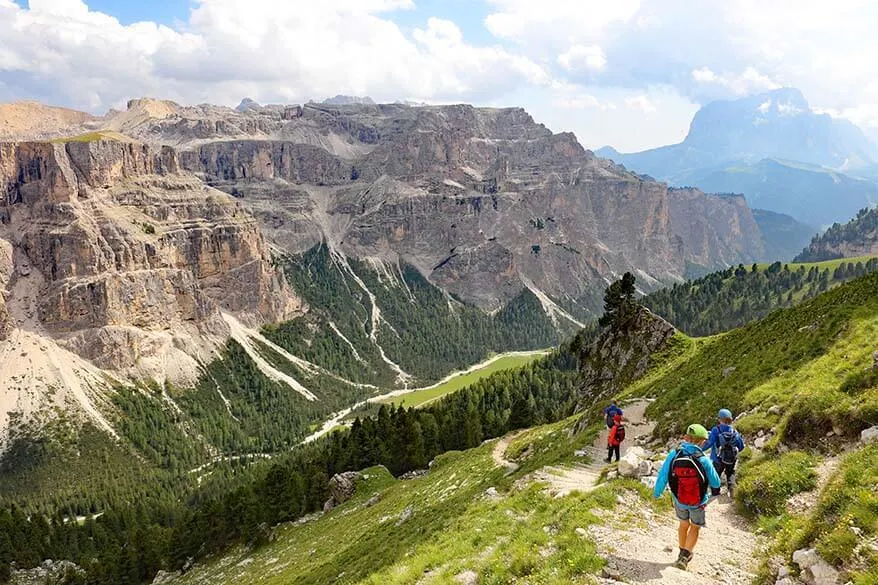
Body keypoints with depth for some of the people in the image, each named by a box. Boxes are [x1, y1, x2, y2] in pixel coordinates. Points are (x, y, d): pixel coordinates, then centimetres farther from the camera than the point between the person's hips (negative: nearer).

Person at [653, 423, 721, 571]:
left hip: (679, 500, 2)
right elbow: (716, 483, -13)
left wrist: (657, 492, 4)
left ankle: (682, 553, 43)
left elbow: (662, 476, -13)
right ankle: (685, 556, 15)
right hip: (698, 503, -2)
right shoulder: (703, 459, -26)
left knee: (684, 524, 28)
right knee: (695, 527, 22)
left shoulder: (674, 454, -21)